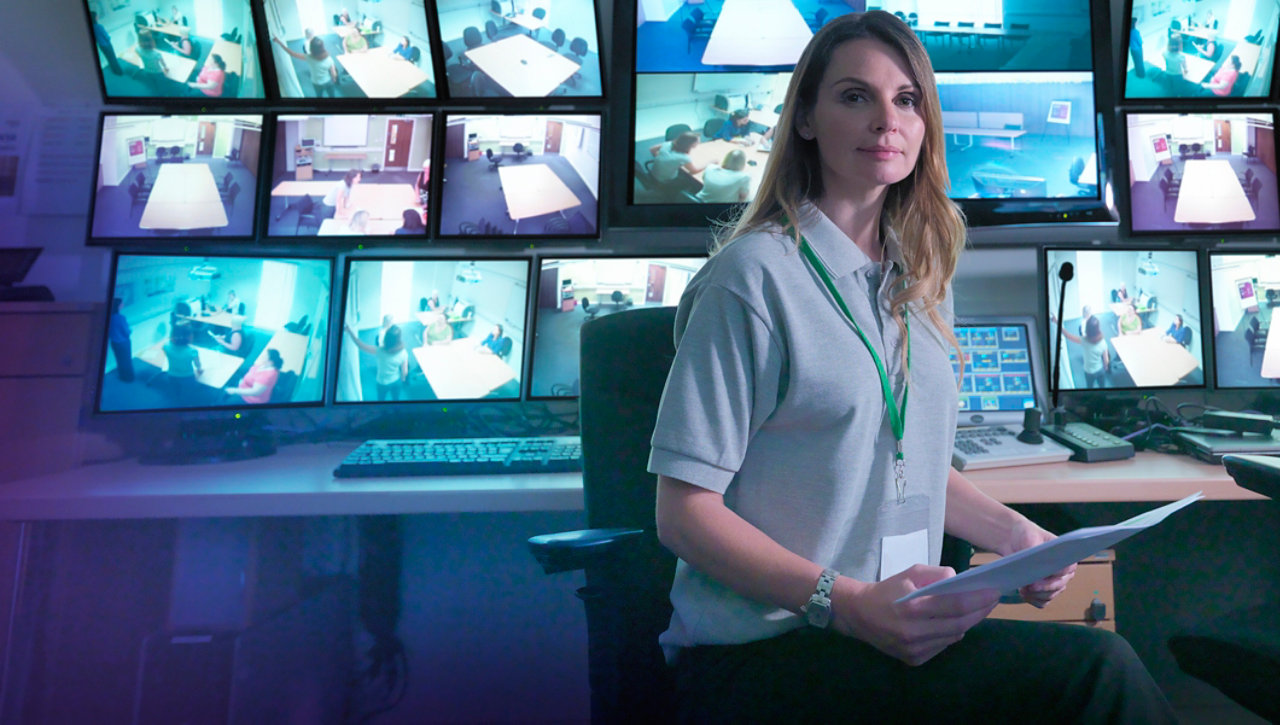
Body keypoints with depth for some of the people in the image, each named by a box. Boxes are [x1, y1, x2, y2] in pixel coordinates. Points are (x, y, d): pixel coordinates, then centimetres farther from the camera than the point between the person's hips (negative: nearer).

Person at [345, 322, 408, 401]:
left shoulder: (380, 351, -36)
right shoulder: (403, 353, -29)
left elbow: (360, 345, -26)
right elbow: (405, 371, -16)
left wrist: (350, 332, -15)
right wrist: (403, 379, 7)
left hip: (383, 383, -1)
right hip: (396, 381, 1)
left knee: (381, 399, 28)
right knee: (396, 399, 28)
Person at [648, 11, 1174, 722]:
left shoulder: (920, 280, 11)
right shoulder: (756, 272, -11)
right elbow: (684, 510, -13)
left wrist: (1010, 531, 4)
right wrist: (847, 603, -22)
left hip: (900, 630, 7)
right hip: (761, 654, -6)